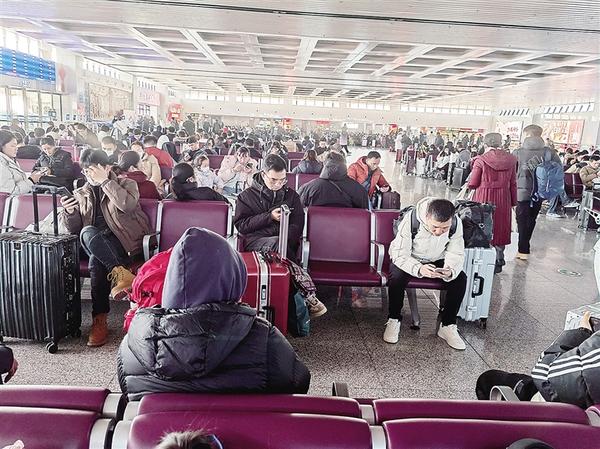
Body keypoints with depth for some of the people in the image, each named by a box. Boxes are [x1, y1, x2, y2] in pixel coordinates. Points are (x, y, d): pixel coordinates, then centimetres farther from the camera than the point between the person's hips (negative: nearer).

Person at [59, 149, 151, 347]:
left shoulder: (126, 184, 7)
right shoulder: (81, 194, 17)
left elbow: (127, 205, -18)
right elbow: (73, 229, 9)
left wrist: (105, 181, -13)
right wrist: (69, 212, -12)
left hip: (127, 242, -3)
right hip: (98, 246, 3)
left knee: (96, 261, -33)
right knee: (88, 233, -33)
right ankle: (120, 273, -32)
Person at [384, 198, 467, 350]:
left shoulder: (456, 224, -21)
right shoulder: (410, 221, -31)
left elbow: (456, 254, -14)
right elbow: (400, 255, -29)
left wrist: (450, 271, -38)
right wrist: (418, 269, -49)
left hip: (437, 261, 3)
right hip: (408, 260, -3)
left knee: (460, 278, -21)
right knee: (397, 277, -33)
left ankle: (448, 325, -7)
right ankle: (394, 320, -10)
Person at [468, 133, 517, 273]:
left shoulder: (481, 160, -11)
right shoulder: (510, 160, 0)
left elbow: (472, 184, -8)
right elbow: (513, 183, 4)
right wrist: (513, 202, 12)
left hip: (484, 199, -3)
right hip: (503, 200, 3)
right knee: (500, 228, 15)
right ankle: (499, 261, 22)